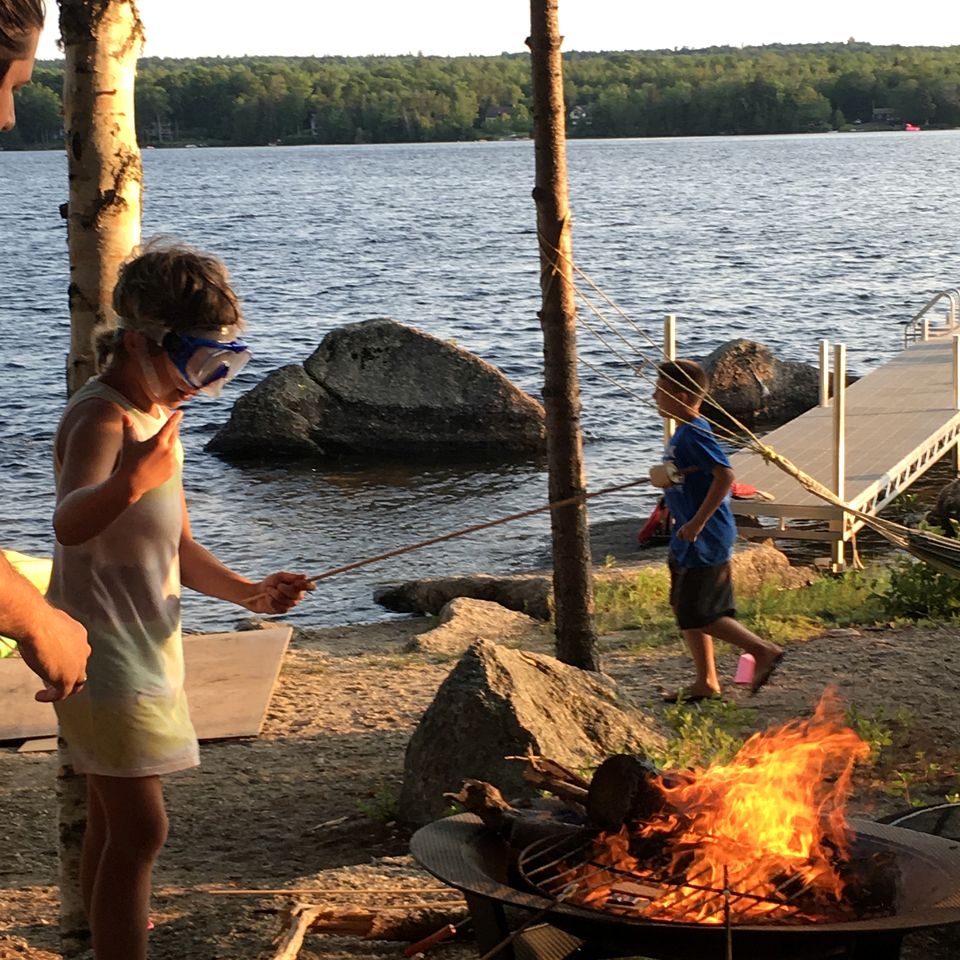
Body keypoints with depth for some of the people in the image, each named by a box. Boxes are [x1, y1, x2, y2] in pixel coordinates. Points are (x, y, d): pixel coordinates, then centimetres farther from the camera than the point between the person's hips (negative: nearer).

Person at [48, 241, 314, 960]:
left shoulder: (157, 414, 11)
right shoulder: (101, 418, -20)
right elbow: (70, 523, -42)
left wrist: (248, 592, -1)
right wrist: (129, 481, -64)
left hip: (144, 645, 10)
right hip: (107, 652, -10)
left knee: (115, 821, 15)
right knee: (139, 829, -13)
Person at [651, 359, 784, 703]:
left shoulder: (694, 435, -19)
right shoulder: (682, 433, 12)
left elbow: (725, 475, -28)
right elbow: (661, 474, 16)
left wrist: (697, 523, -27)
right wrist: (663, 473, -8)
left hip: (704, 539, -10)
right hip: (690, 537, 10)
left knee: (697, 614, -5)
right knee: (686, 610, 14)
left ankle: (764, 650, 2)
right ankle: (706, 681, 21)